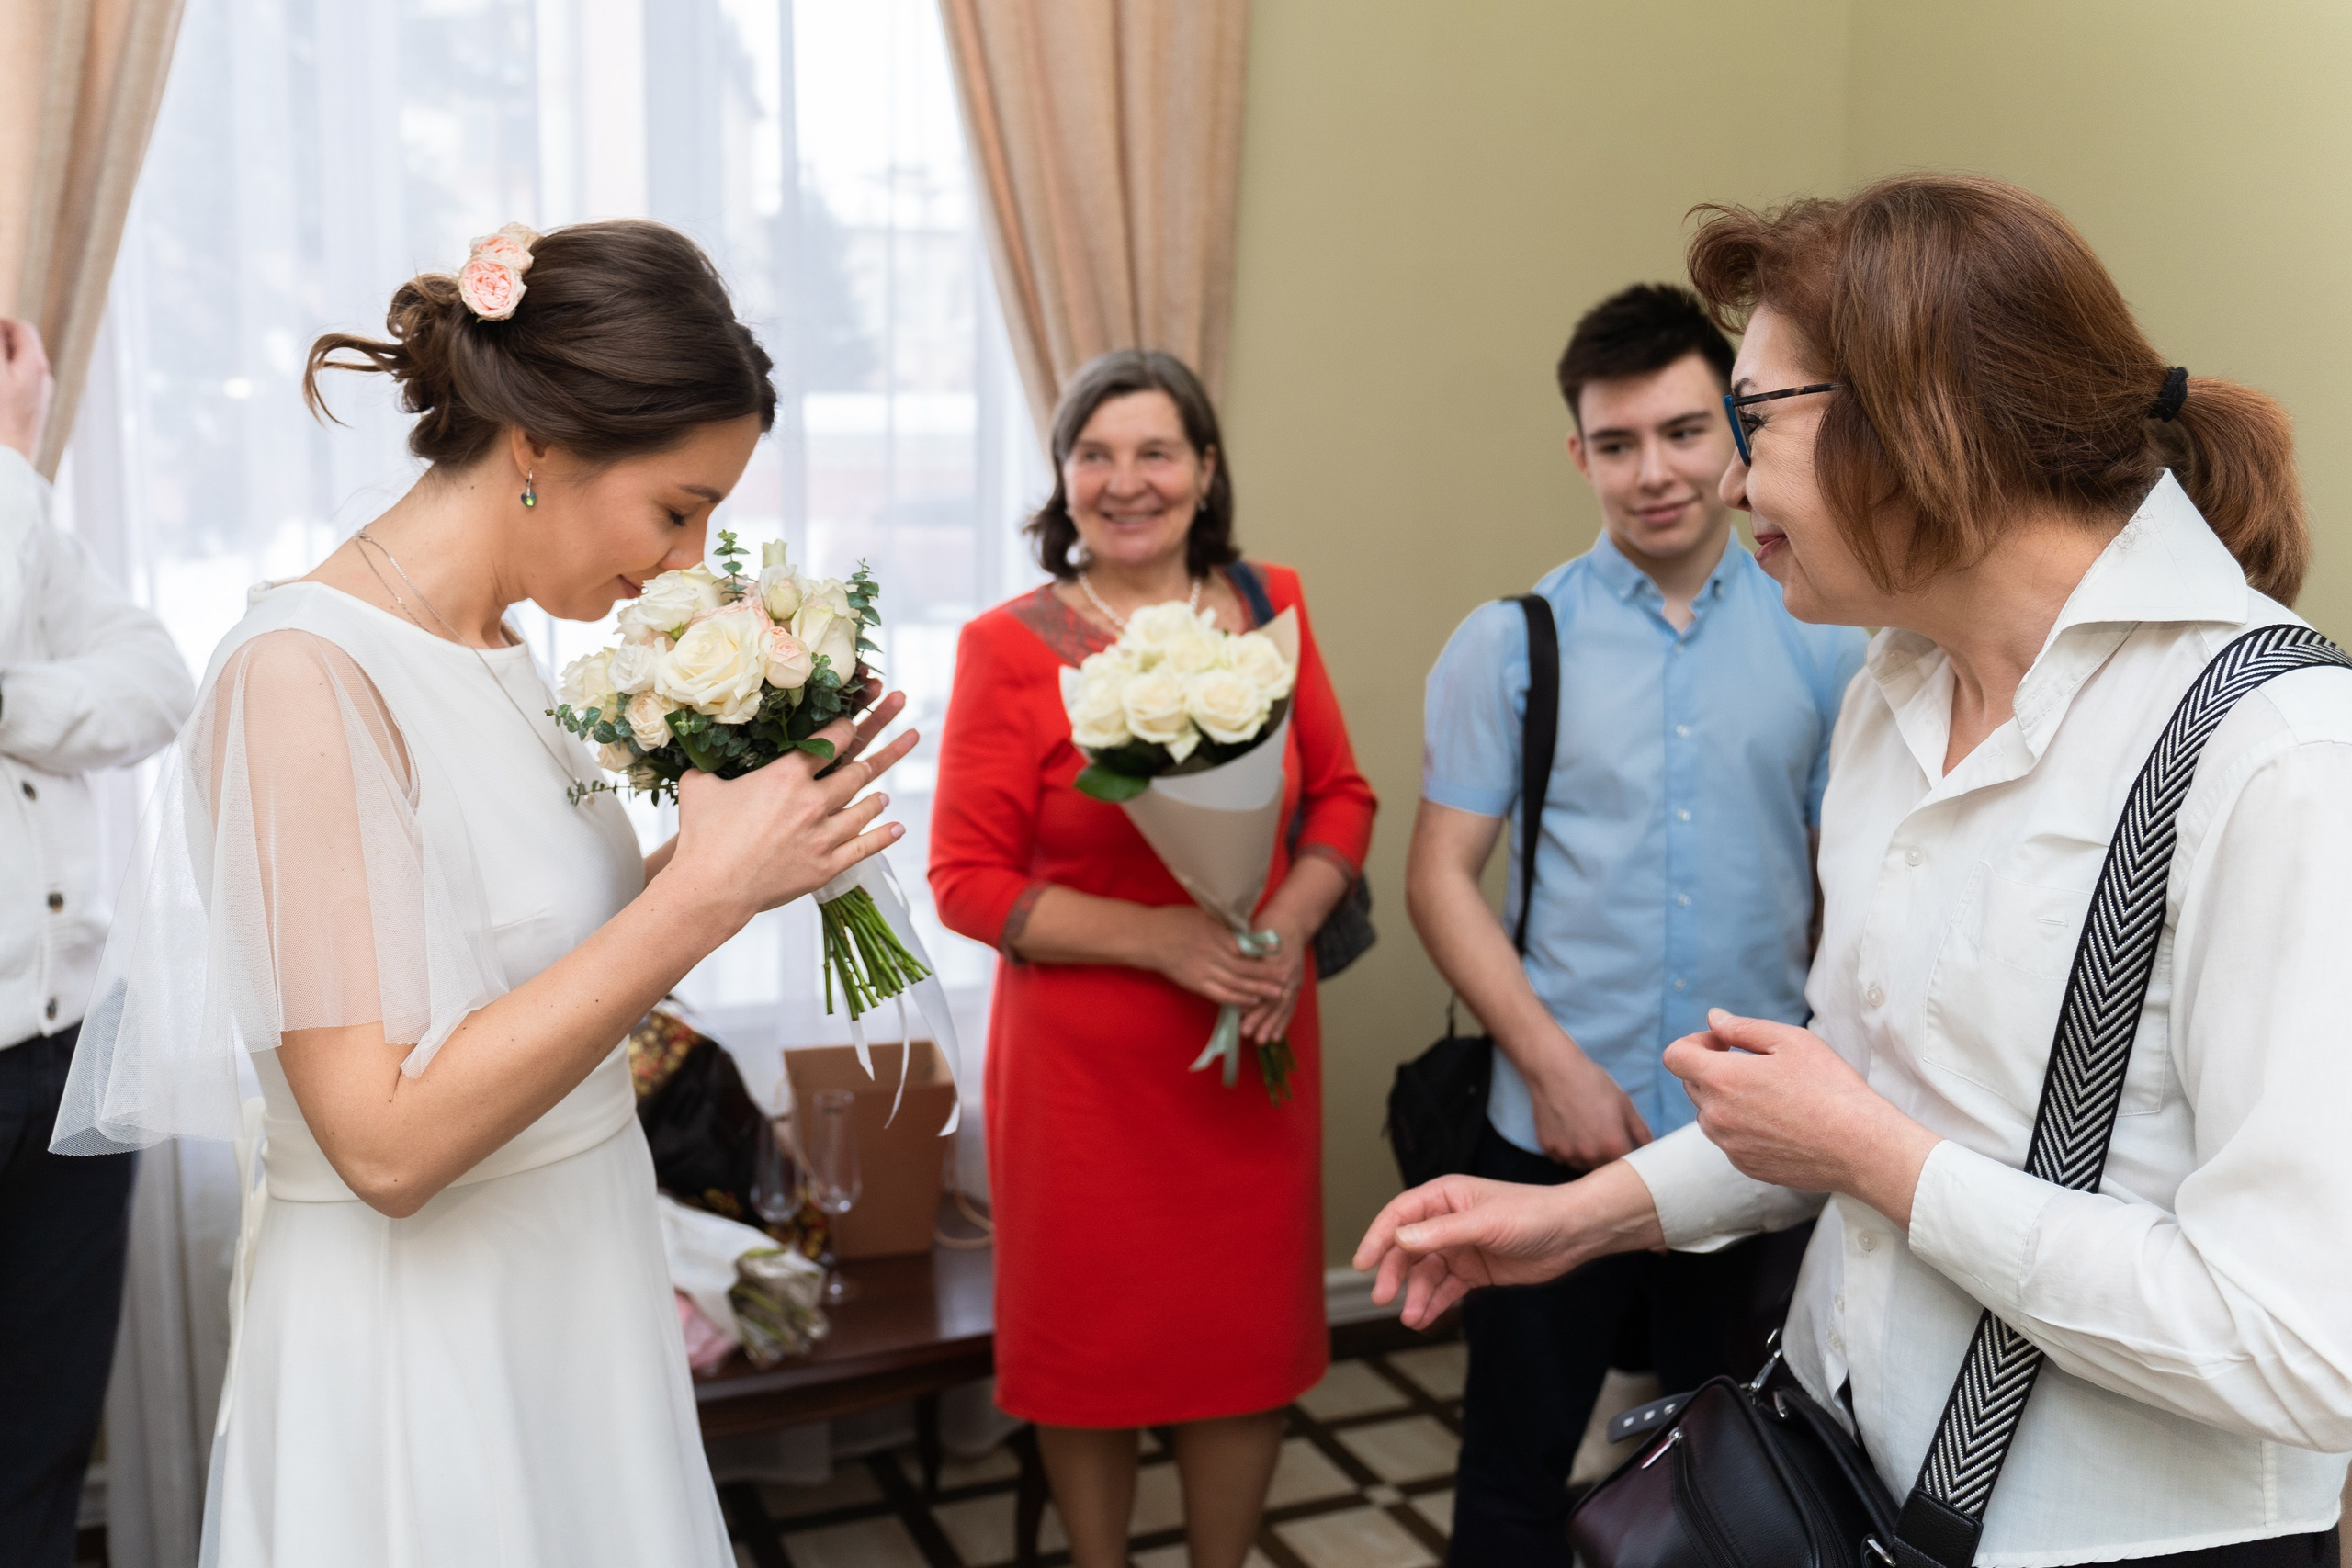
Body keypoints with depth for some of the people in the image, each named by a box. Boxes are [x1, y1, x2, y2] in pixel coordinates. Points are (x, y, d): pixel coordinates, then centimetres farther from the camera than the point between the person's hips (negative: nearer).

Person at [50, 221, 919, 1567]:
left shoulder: (503, 654, 4)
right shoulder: (304, 672, -21)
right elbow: (387, 1139, -25)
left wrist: (730, 838, -3)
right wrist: (706, 891, -25)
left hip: (580, 1294, 8)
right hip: (423, 1349, -8)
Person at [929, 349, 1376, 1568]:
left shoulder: (1269, 606, 2)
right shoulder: (1009, 646, -9)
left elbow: (1340, 795, 8)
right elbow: (967, 879, -10)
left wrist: (1289, 921, -11)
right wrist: (1159, 938, -19)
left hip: (1253, 1046, 3)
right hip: (1082, 1057, -3)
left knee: (1249, 1328, 14)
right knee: (1093, 1334, 13)